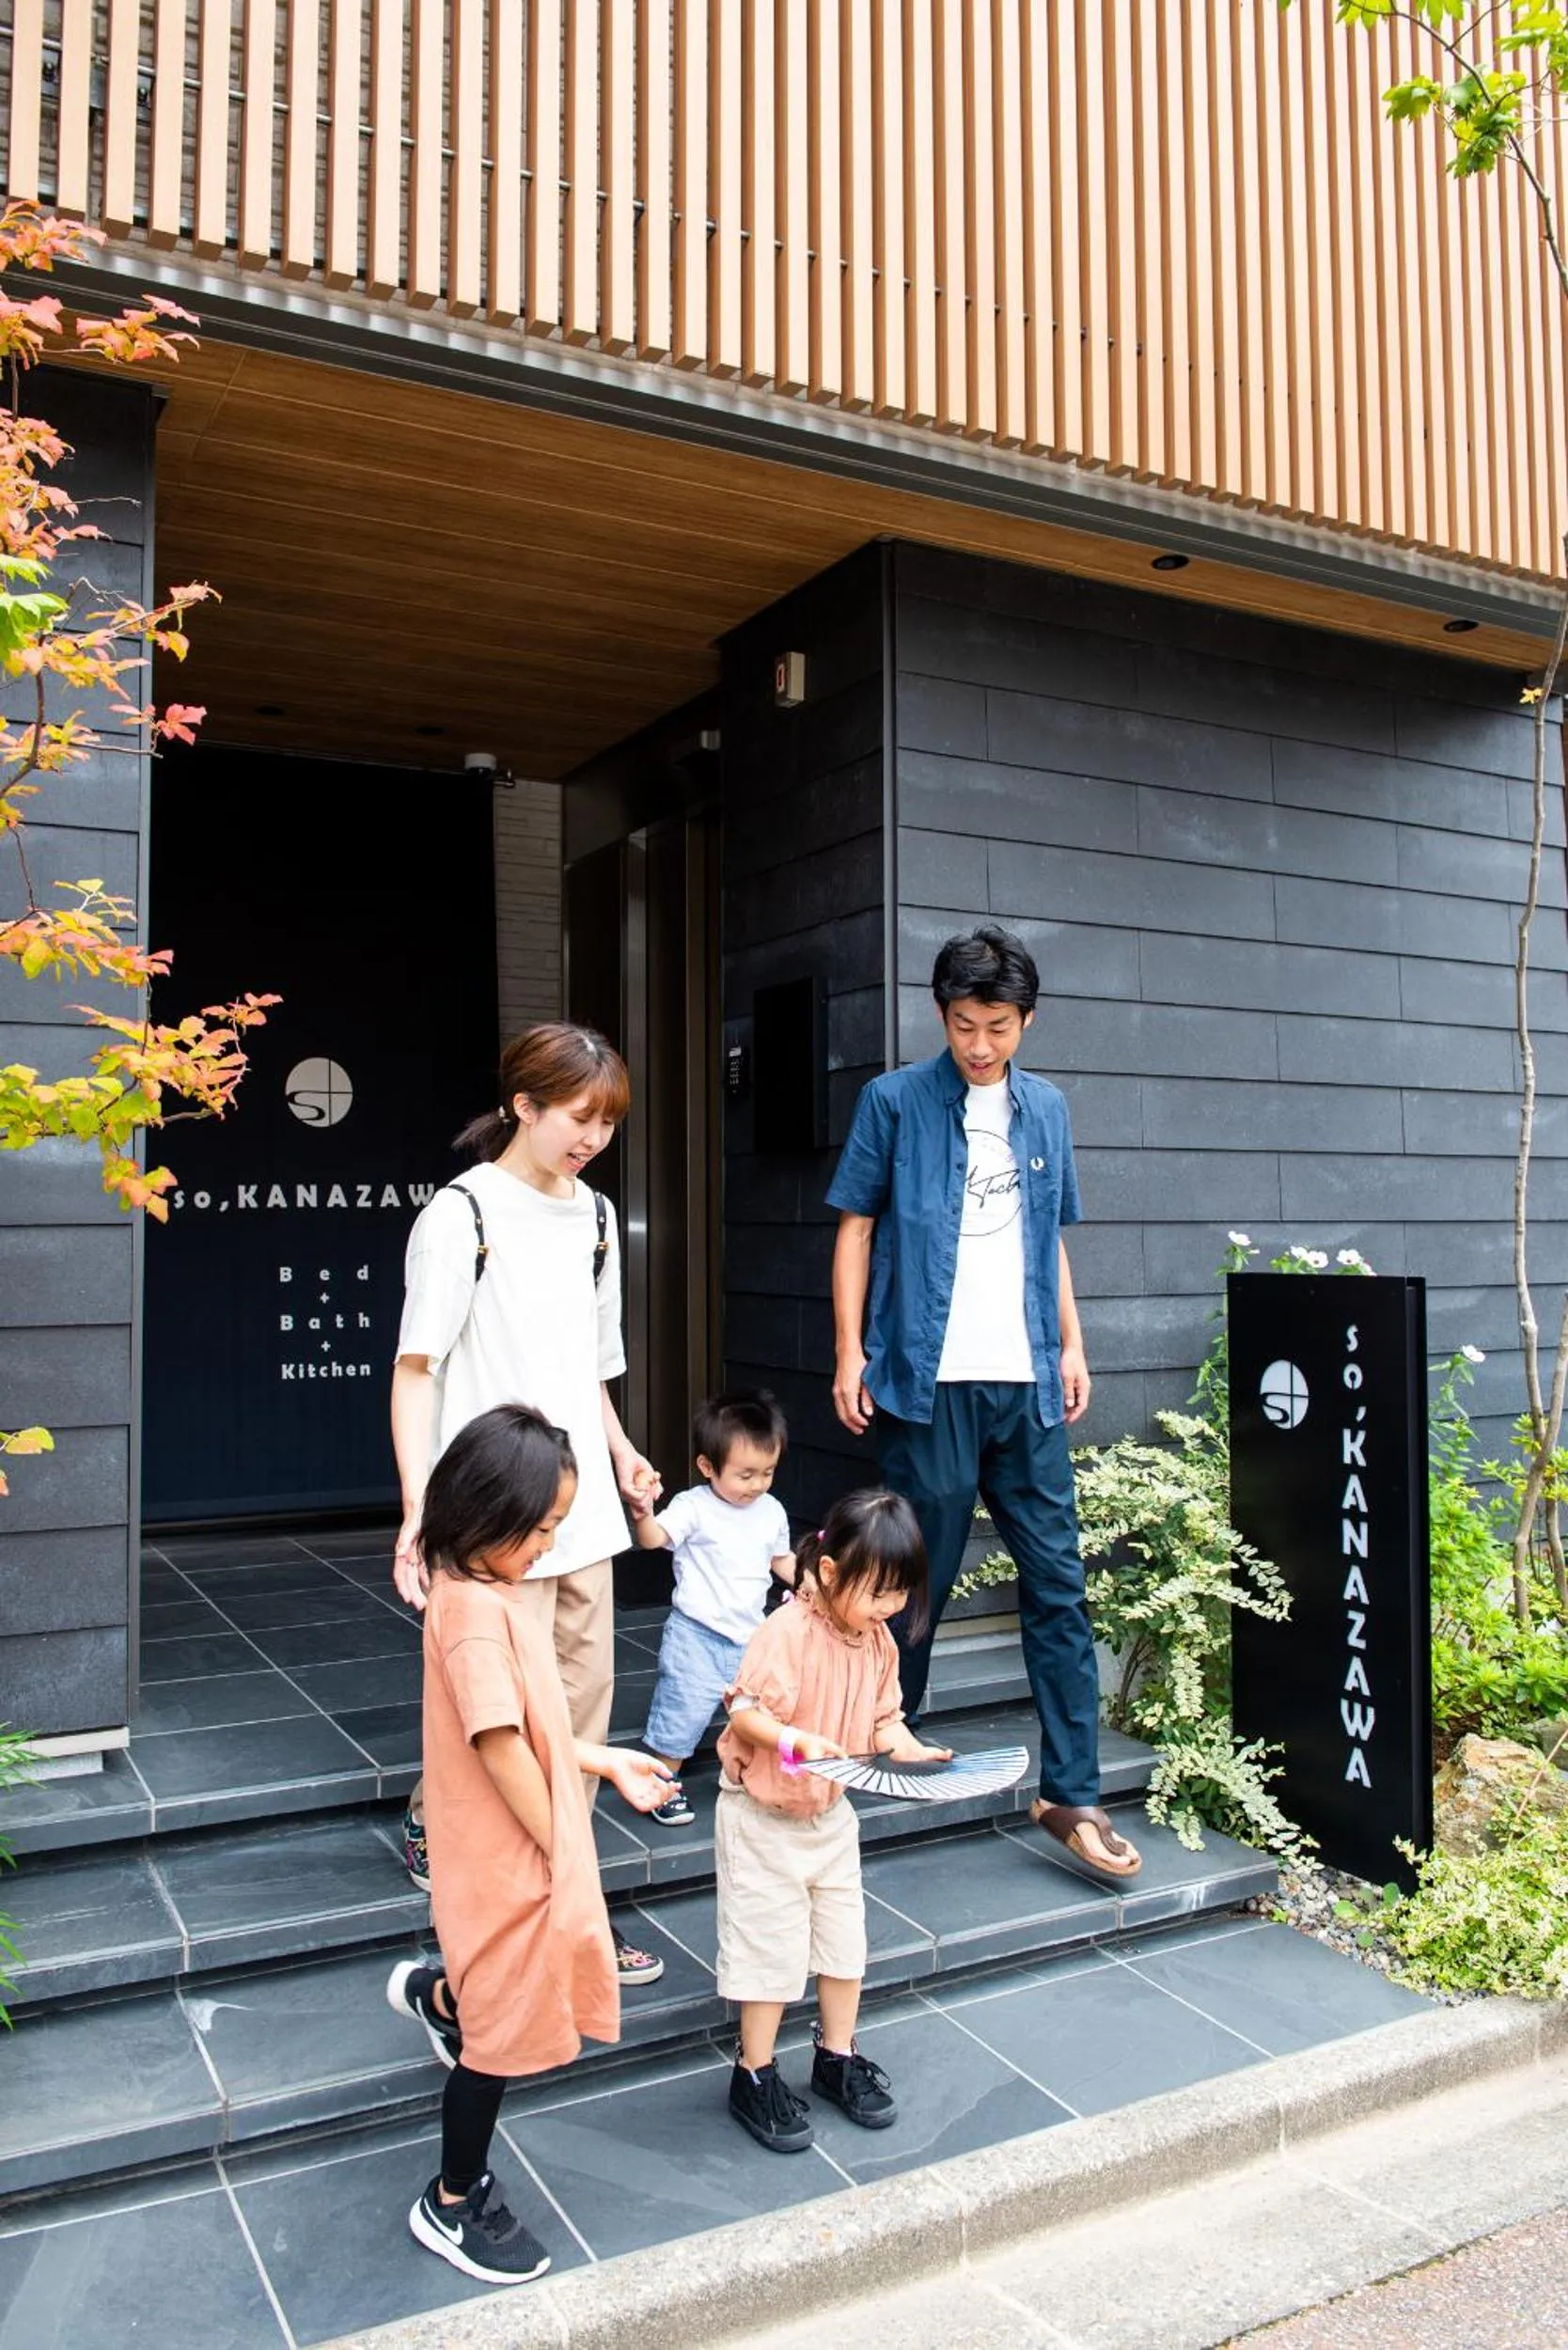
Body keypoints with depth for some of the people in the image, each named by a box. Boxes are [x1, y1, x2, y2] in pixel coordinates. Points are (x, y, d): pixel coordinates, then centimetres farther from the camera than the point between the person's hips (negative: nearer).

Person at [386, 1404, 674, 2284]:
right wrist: (557, 1845, -20)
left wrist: (608, 1761, 12)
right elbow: (498, 1741, -29)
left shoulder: (498, 1592, 4)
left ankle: (435, 1992, 49)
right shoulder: (473, 1608, -26)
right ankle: (454, 2205, 30)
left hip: (535, 1850, 9)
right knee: (504, 2032, 9)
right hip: (509, 1859, -9)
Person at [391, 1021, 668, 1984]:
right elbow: (417, 1366, -12)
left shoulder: (594, 1215, 11)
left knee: (587, 1692, 11)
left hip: (581, 1503, 7)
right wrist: (419, 1509, -19)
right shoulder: (463, 1213, -9)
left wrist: (620, 1451, 17)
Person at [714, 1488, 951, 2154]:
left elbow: (883, 1719, 4)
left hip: (832, 1813, 7)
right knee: (771, 1948, 4)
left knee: (845, 1941, 15)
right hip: (763, 1818, -7)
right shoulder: (787, 1632, -26)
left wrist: (916, 1752, -14)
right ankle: (754, 2078, 22)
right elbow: (744, 1710, -28)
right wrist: (796, 1740, -44)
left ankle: (836, 2059, 36)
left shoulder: (878, 1639, -3)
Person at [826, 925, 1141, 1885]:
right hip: (929, 1378, -4)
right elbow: (856, 1227, 0)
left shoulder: (1047, 1110, 13)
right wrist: (851, 1352, -6)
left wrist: (1072, 1343, 13)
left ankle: (1071, 1794, 11)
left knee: (1059, 1586, 3)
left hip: (1025, 1383, 4)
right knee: (920, 1580, 6)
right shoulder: (895, 1101, -1)